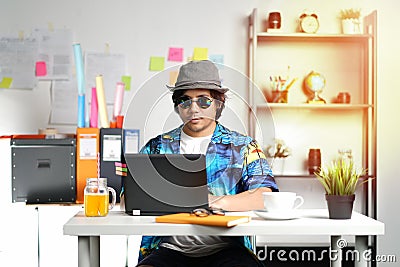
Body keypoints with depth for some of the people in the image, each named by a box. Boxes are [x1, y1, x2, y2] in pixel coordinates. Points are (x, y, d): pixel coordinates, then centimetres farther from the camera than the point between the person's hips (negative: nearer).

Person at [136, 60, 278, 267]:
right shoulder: (157, 147, 14)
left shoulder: (241, 147, 9)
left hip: (226, 248, 0)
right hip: (171, 248, 0)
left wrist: (216, 202, -22)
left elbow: (266, 196, -6)